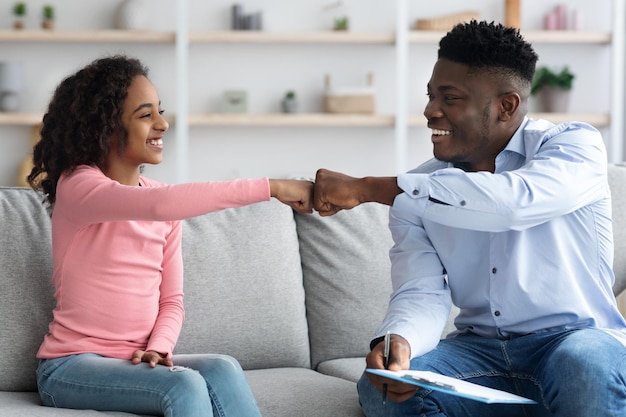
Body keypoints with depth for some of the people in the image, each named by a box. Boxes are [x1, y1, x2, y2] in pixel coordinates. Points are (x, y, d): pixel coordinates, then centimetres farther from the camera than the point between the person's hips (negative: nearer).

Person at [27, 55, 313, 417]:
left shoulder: (160, 197, 10)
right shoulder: (78, 187, -11)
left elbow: (171, 301, 12)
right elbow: (159, 205, -31)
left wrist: (158, 347, -12)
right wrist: (271, 188, -31)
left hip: (138, 362, 6)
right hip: (72, 367, -6)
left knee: (223, 370, -24)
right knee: (184, 385, -31)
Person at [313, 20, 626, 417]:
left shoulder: (574, 146, -7)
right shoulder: (420, 190, 6)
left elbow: (512, 201, -28)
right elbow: (422, 295, -5)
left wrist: (368, 187, -26)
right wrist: (397, 342, -31)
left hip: (576, 340, -3)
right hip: (479, 347, 3)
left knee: (587, 366, -37)